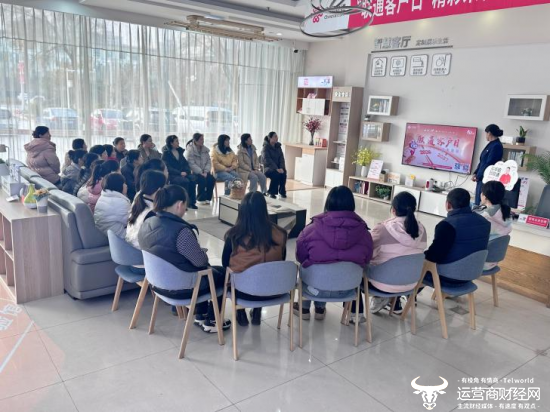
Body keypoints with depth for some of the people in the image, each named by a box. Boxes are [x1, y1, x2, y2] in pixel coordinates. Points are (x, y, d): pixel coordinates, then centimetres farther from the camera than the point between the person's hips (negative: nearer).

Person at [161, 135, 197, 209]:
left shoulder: (179, 151, 17)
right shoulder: (166, 153, -1)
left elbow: (185, 163, 16)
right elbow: (168, 168, -11)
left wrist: (186, 171, -5)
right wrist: (180, 173, -20)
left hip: (182, 173, 6)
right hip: (172, 175, -5)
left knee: (193, 178, -25)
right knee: (185, 181, -33)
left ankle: (192, 202, -21)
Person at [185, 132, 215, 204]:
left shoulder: (205, 149, 11)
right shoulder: (190, 149, -9)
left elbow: (209, 161, 8)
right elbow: (191, 164, -18)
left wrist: (205, 172, -9)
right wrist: (201, 173, -22)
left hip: (204, 172, 6)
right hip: (194, 172, -6)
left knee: (212, 179, -20)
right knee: (202, 180, -30)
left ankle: (207, 198, -7)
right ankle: (201, 199, -12)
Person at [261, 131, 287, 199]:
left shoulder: (278, 147, 10)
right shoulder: (266, 148, -7)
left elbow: (281, 158, 3)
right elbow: (267, 160, -19)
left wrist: (281, 168, -15)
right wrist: (276, 169, -28)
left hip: (277, 167, 5)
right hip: (268, 168, -5)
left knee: (283, 173, -27)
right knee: (276, 174, -33)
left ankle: (282, 192, -12)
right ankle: (272, 193, -18)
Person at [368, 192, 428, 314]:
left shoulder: (381, 229, -25)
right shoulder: (421, 230, -8)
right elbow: (416, 254, 8)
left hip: (383, 283, -5)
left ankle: (379, 299, 18)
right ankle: (396, 304, 41)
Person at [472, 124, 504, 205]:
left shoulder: (497, 146, -15)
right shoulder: (491, 144, 13)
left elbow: (489, 164, -18)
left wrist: (478, 176, -13)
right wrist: (475, 173, 7)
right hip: (481, 177, 9)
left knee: (481, 202, -5)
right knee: (477, 201, 12)